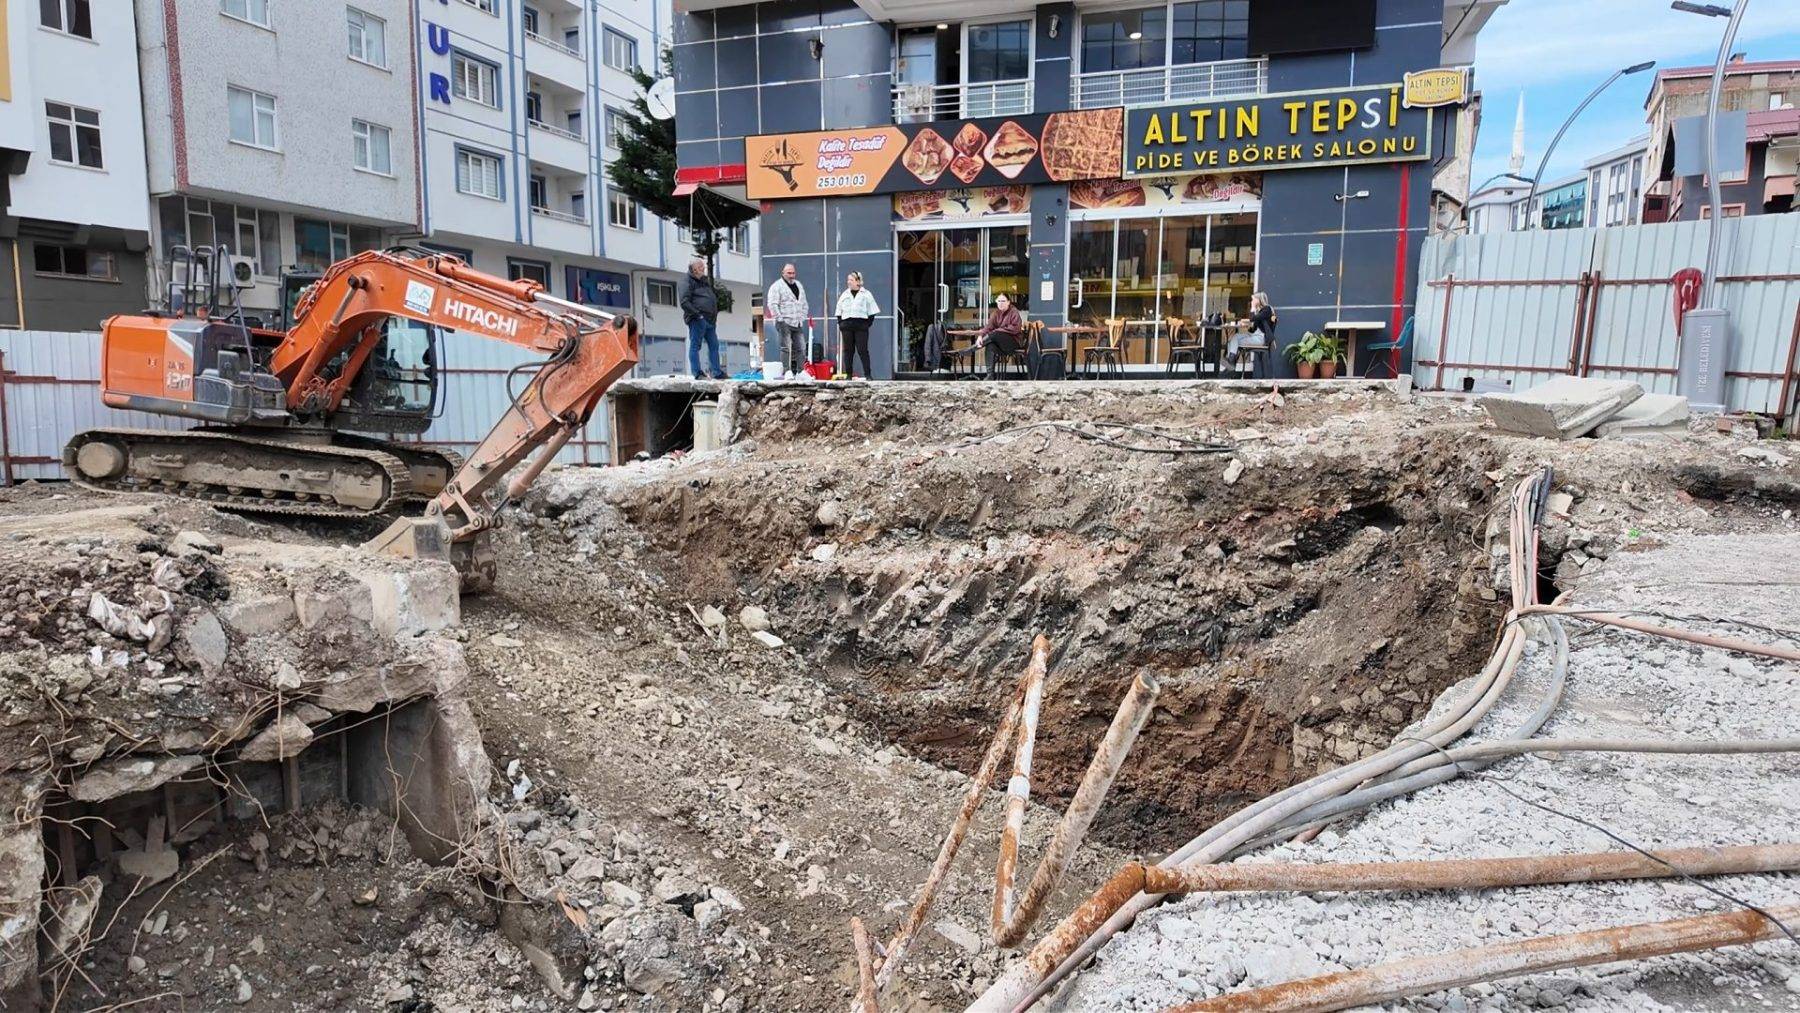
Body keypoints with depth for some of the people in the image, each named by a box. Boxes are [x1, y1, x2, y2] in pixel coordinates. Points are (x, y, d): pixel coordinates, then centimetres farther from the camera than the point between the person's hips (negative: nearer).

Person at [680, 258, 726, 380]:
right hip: (697, 320, -9)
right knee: (695, 346, -4)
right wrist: (697, 314, -20)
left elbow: (715, 296, 34)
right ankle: (697, 373, -3)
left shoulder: (706, 281, 22)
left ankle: (717, 372, 14)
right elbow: (684, 302, -13)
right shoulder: (688, 282, -4)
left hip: (710, 320, 9)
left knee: (714, 345, 9)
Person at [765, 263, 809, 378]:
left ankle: (801, 371, 10)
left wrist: (802, 317, 11)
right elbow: (772, 304, -11)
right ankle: (787, 371, -4)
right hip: (784, 323, -6)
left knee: (801, 348, 4)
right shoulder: (777, 286, -4)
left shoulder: (799, 285, 18)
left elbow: (804, 303, 23)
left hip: (798, 323, 6)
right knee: (786, 348, -7)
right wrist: (780, 319, -14)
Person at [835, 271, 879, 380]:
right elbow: (839, 311, 18)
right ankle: (849, 374, 10)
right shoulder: (844, 295, 15)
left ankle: (867, 374, -5)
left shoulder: (866, 294, 5)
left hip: (861, 326, -4)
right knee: (848, 350, 5)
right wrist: (840, 324, 7)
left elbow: (872, 311, 4)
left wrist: (868, 323, -5)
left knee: (863, 350, -6)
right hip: (846, 326, 4)